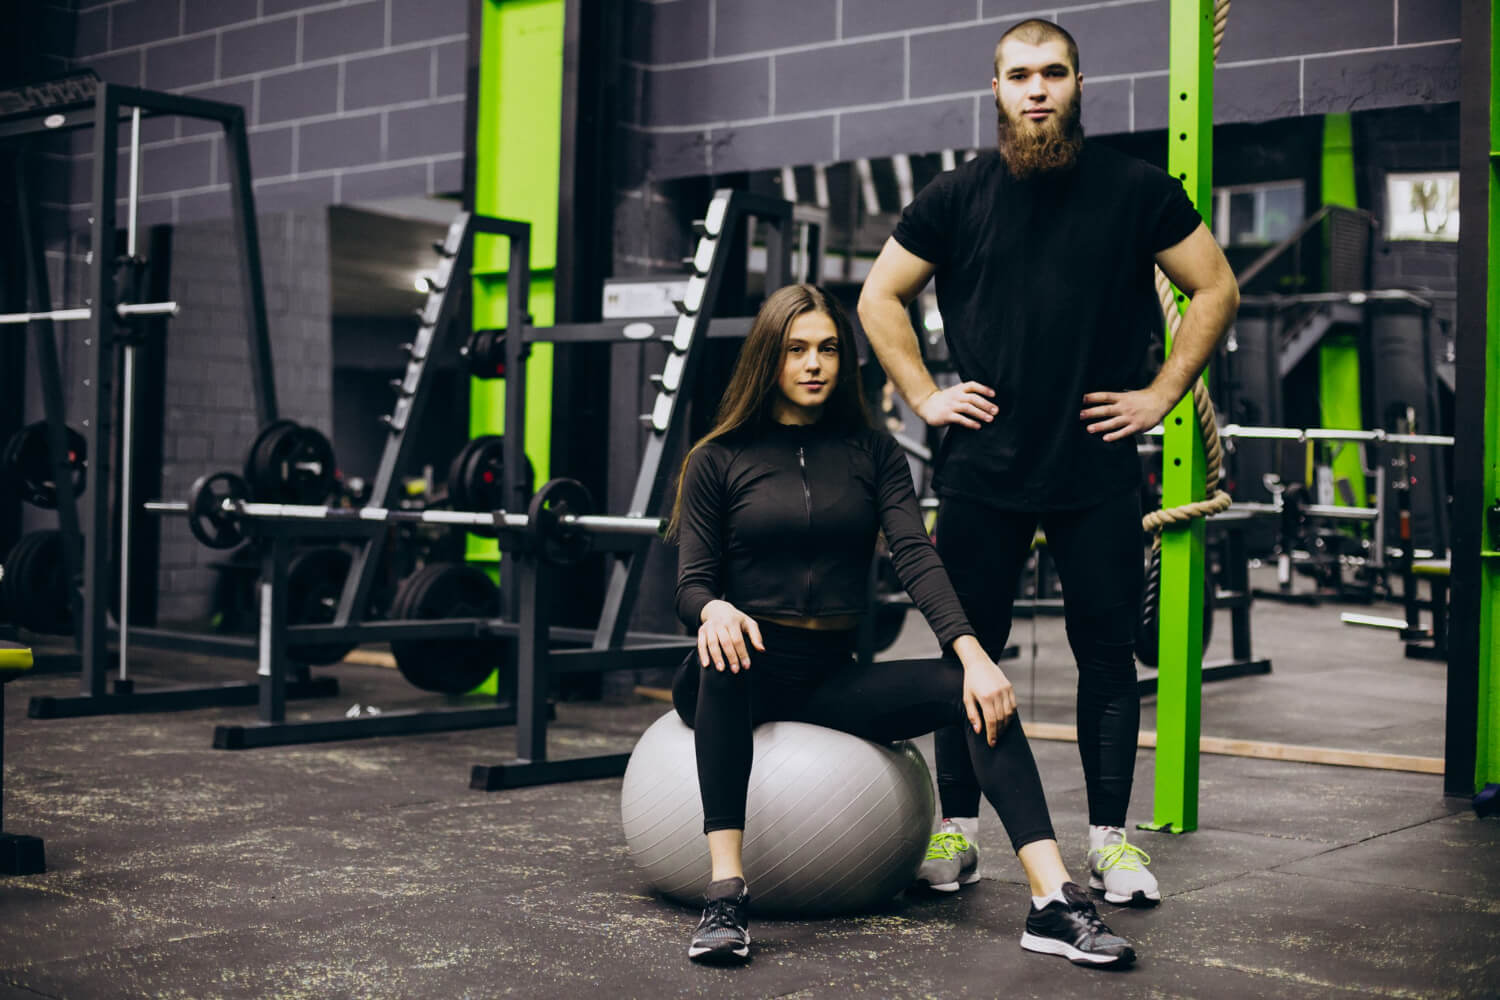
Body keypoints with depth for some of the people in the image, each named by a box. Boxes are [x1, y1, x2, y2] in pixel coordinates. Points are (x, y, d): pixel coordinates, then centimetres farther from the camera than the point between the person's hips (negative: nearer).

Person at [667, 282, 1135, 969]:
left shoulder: (872, 454, 9)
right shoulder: (719, 460, 2)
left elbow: (916, 557, -6)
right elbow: (691, 583, -4)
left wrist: (973, 655, -22)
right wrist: (714, 610, -30)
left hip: (833, 680, 3)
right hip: (742, 679, -2)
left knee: (977, 694, -22)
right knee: (725, 657, -39)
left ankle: (1054, 904, -29)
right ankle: (725, 895, -39)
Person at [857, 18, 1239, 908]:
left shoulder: (1135, 189, 1)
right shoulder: (957, 197, 4)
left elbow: (1216, 289, 7)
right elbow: (880, 299, 13)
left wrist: (1161, 394, 1)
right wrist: (925, 396, 4)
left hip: (1100, 469, 0)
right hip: (982, 471, 1)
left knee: (1107, 648, 3)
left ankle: (1112, 838, 14)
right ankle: (956, 828, 18)